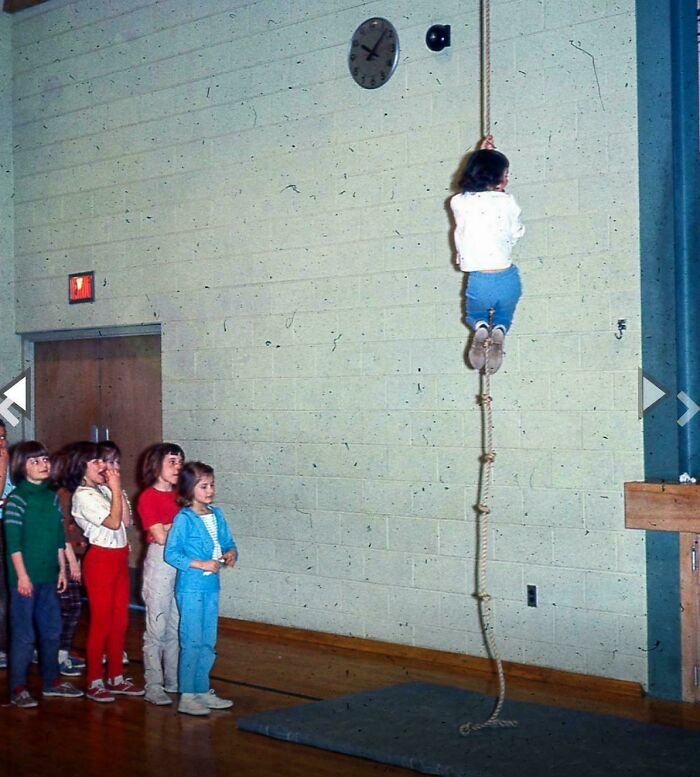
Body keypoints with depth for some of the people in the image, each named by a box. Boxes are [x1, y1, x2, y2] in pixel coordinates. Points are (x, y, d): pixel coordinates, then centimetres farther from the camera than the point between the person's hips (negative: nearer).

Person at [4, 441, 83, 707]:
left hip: (48, 576, 7)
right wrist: (22, 575, -17)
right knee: (23, 634, -1)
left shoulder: (52, 497, 10)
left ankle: (51, 681, 28)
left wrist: (62, 568, 12)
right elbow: (13, 540, -14)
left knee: (52, 630, 14)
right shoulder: (17, 498, -10)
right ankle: (18, 688, 9)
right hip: (25, 577, -7)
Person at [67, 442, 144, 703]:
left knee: (120, 620, 11)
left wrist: (117, 489, 1)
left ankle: (116, 678, 21)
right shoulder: (83, 495, -13)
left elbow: (126, 521, 5)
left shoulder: (104, 490, 11)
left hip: (119, 558, 8)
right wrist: (115, 489, -13)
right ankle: (94, 682, 9)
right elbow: (113, 522, -19)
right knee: (101, 621, -2)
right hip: (100, 559, -8)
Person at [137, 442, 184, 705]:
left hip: (183, 563, 6)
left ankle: (174, 681, 21)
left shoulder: (178, 496, 11)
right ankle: (153, 685, 5)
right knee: (157, 627, -2)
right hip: (160, 562, -6)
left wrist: (170, 527, -7)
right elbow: (160, 536, -14)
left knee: (177, 626, 11)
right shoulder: (148, 497, -8)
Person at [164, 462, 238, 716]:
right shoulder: (183, 519, -13)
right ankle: (186, 697, 7)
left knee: (209, 642, 13)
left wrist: (231, 553, -7)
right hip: (190, 587, -7)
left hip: (211, 586, 7)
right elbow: (171, 553, -15)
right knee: (192, 642, -2)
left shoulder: (217, 515, 7)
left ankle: (203, 690, 25)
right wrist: (202, 565, -19)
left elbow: (227, 542, 15)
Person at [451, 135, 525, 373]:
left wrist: (482, 156, 27)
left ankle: (480, 327, -6)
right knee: (504, 317, 30)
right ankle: (499, 330, -9)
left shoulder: (459, 203, -2)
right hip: (507, 278, 0)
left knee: (474, 316, 32)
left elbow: (471, 189, 21)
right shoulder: (506, 202, -6)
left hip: (479, 281, 1)